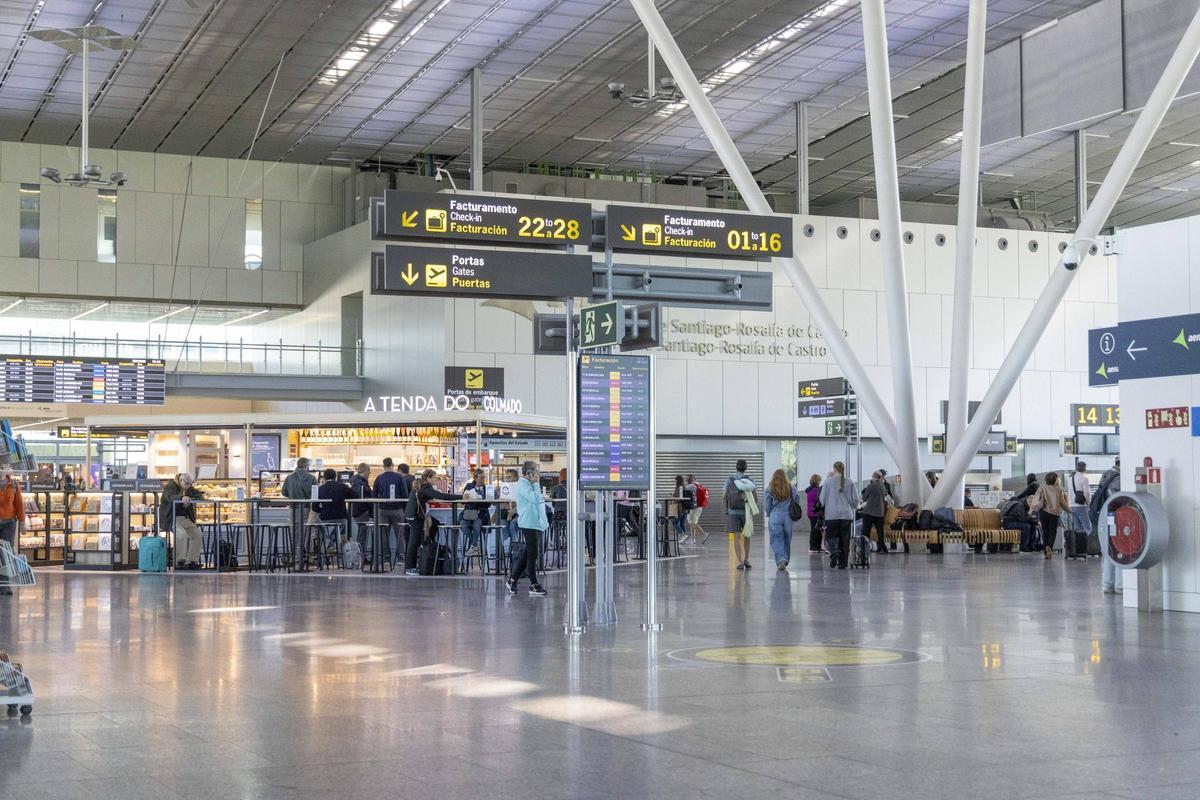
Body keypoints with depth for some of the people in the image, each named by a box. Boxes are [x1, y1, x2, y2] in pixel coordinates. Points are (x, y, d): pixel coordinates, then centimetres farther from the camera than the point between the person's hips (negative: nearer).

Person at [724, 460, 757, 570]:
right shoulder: (749, 480, -2)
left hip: (733, 512, 0)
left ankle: (740, 562, -8)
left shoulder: (729, 480, -1)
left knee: (736, 537, 0)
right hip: (746, 511, 0)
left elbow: (725, 497, 0)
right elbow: (755, 497, -3)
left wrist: (726, 512, 6)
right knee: (747, 536, 17)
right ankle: (746, 559, 15)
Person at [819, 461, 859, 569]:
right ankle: (842, 563, 6)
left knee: (831, 536, 6)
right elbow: (855, 499, 5)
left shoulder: (828, 481, -4)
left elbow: (822, 498, 0)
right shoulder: (850, 482, 2)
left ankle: (834, 552, -22)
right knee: (844, 539, 7)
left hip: (831, 514, -2)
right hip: (847, 515, 2)